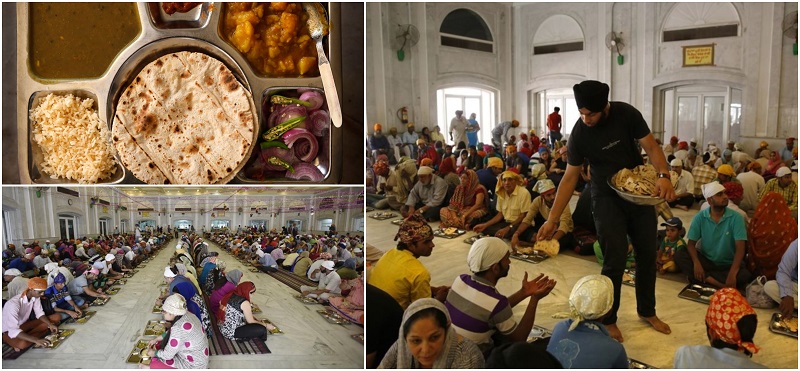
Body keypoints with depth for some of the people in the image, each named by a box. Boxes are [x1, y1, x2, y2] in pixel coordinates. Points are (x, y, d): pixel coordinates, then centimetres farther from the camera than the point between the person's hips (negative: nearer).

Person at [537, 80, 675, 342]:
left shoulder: (627, 114, -15)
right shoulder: (579, 134, -17)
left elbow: (651, 147, -12)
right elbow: (570, 177, -13)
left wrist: (663, 176, -33)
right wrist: (553, 219, -17)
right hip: (607, 197, -3)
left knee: (648, 254, 11)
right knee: (616, 260, -8)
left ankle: (647, 311, 32)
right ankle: (607, 319, 11)